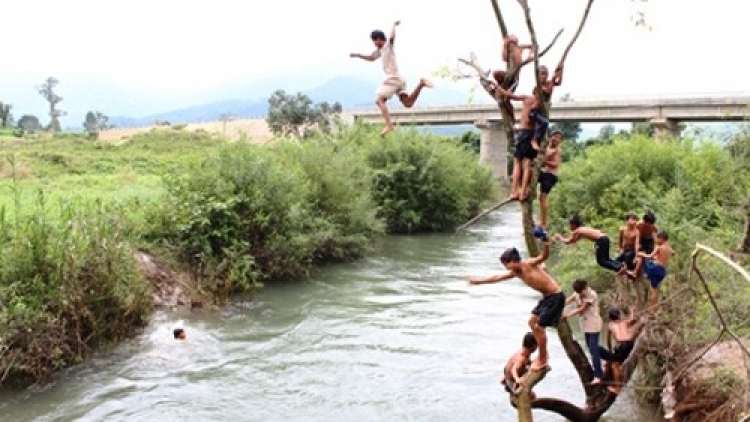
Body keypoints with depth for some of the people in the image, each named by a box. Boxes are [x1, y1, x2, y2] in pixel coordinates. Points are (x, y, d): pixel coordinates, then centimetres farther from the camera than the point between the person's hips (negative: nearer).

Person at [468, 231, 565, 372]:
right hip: (546, 297, 9)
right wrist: (478, 280, 22)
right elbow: (497, 278, 17)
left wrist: (546, 242, -54)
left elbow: (544, 256, -36)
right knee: (532, 322, 17)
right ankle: (543, 354, 28)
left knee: (539, 327, -5)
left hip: (556, 297, -9)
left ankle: (543, 360, 11)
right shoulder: (515, 273, 6)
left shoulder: (528, 264, -19)